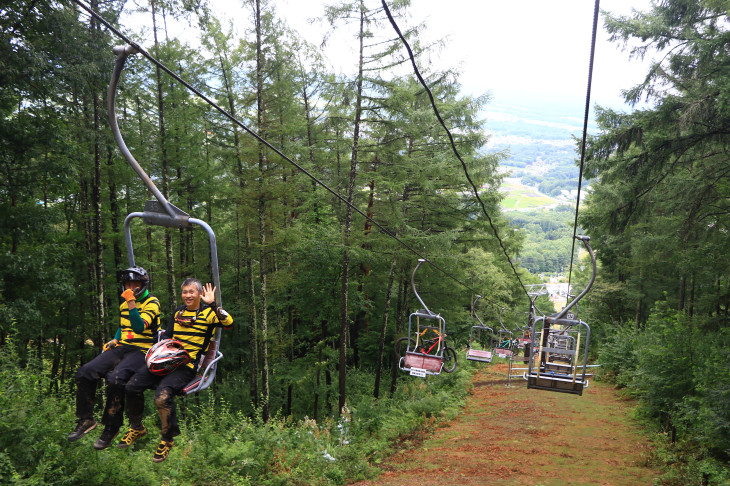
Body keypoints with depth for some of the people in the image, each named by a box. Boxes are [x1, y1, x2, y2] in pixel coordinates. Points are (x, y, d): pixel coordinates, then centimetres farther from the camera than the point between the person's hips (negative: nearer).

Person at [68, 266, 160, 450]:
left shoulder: (152, 303, -5)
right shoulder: (124, 304, 19)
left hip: (141, 351, -7)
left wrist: (131, 304, -24)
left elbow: (140, 326, -20)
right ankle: (86, 420, 1)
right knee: (85, 372, -12)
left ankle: (111, 427, -15)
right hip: (122, 347, 8)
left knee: (116, 378, -33)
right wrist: (114, 340, 15)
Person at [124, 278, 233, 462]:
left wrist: (212, 304, -30)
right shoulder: (178, 312, 18)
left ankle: (168, 439, -5)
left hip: (188, 365, -7)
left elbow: (228, 323, -23)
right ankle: (136, 428, 19)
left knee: (163, 395, -29)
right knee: (131, 386, -5)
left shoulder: (208, 313, -2)